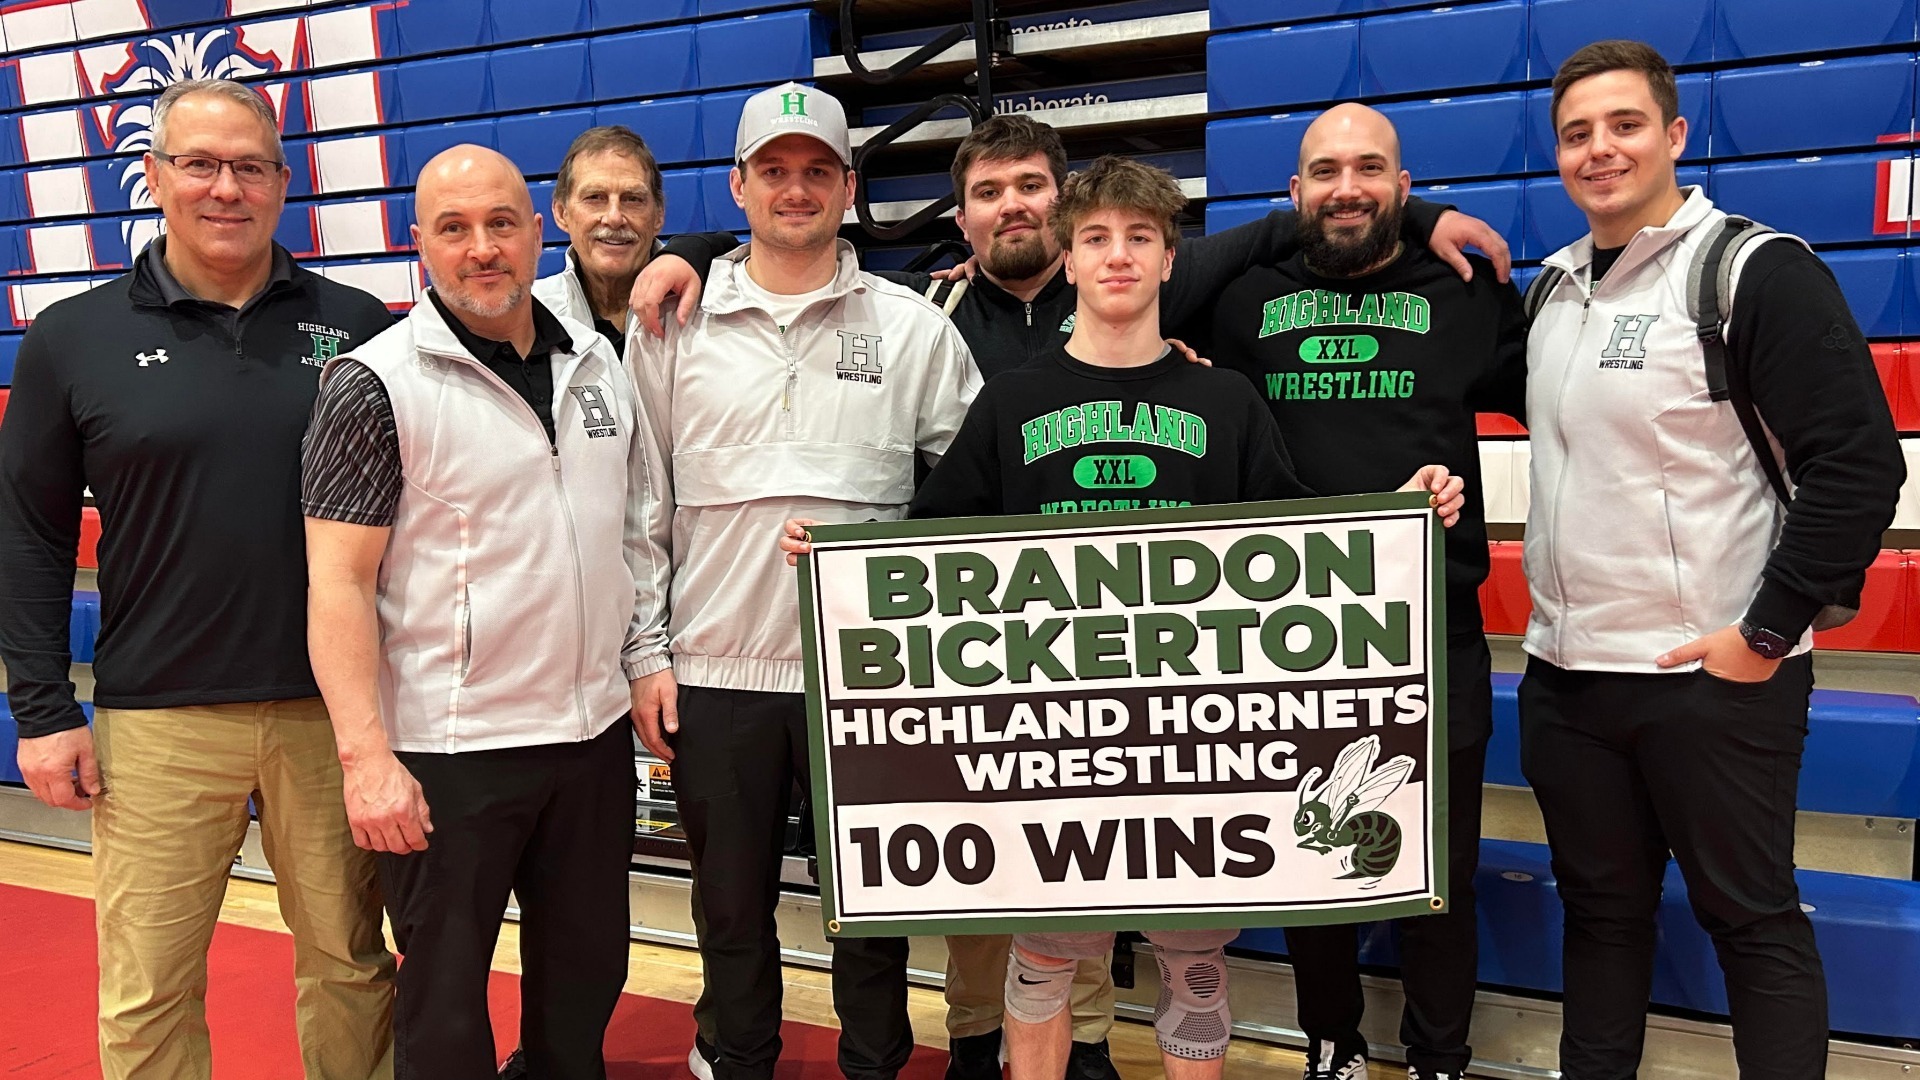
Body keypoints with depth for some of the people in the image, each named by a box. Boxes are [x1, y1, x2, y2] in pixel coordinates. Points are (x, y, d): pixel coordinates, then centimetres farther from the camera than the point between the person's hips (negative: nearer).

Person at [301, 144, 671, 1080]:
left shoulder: (596, 362, 7)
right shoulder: (376, 385, -10)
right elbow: (339, 583, -12)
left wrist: (648, 659, 8)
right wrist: (365, 755, -16)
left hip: (595, 731, 5)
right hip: (447, 753, -5)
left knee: (587, 972, 19)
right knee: (445, 1004, 11)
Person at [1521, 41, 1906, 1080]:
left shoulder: (1757, 272, -9)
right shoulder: (1552, 288, 11)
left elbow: (1859, 462, -14)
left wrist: (1768, 634, -15)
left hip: (1713, 677, -6)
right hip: (1563, 674, 6)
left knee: (1751, 918, 7)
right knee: (1599, 907, 17)